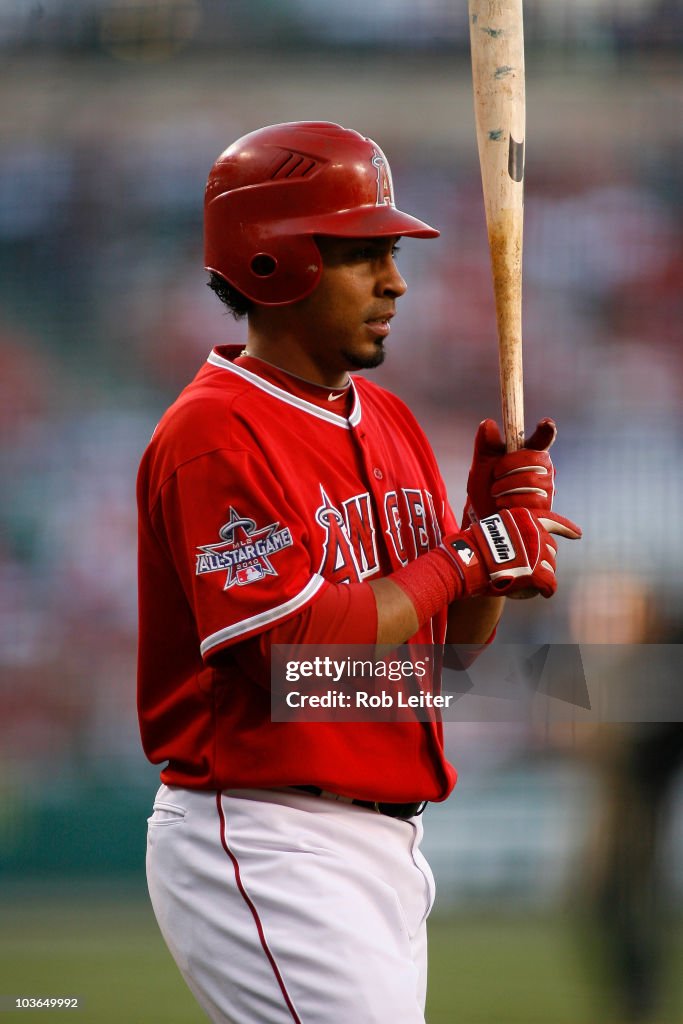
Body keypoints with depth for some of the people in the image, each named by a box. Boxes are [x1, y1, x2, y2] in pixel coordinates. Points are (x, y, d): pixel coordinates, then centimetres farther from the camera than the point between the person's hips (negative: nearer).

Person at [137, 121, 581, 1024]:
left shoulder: (388, 422, 15)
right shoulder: (214, 435, -13)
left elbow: (451, 643, 17)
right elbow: (304, 649, -22)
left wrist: (496, 516, -2)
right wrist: (467, 554, -12)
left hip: (386, 843, 9)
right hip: (264, 848, -9)